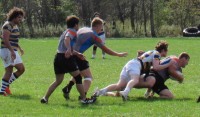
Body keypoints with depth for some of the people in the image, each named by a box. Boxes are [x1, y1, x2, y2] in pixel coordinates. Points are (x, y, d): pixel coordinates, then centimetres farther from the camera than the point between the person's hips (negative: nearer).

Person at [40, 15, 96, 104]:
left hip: (58, 57, 9)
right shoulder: (72, 32, -3)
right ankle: (84, 99, 2)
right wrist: (69, 50, -41)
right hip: (66, 57, -9)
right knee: (78, 77, 0)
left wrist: (77, 54, 37)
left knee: (58, 81, 15)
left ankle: (45, 98, 10)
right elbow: (67, 39, -26)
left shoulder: (66, 31, 25)